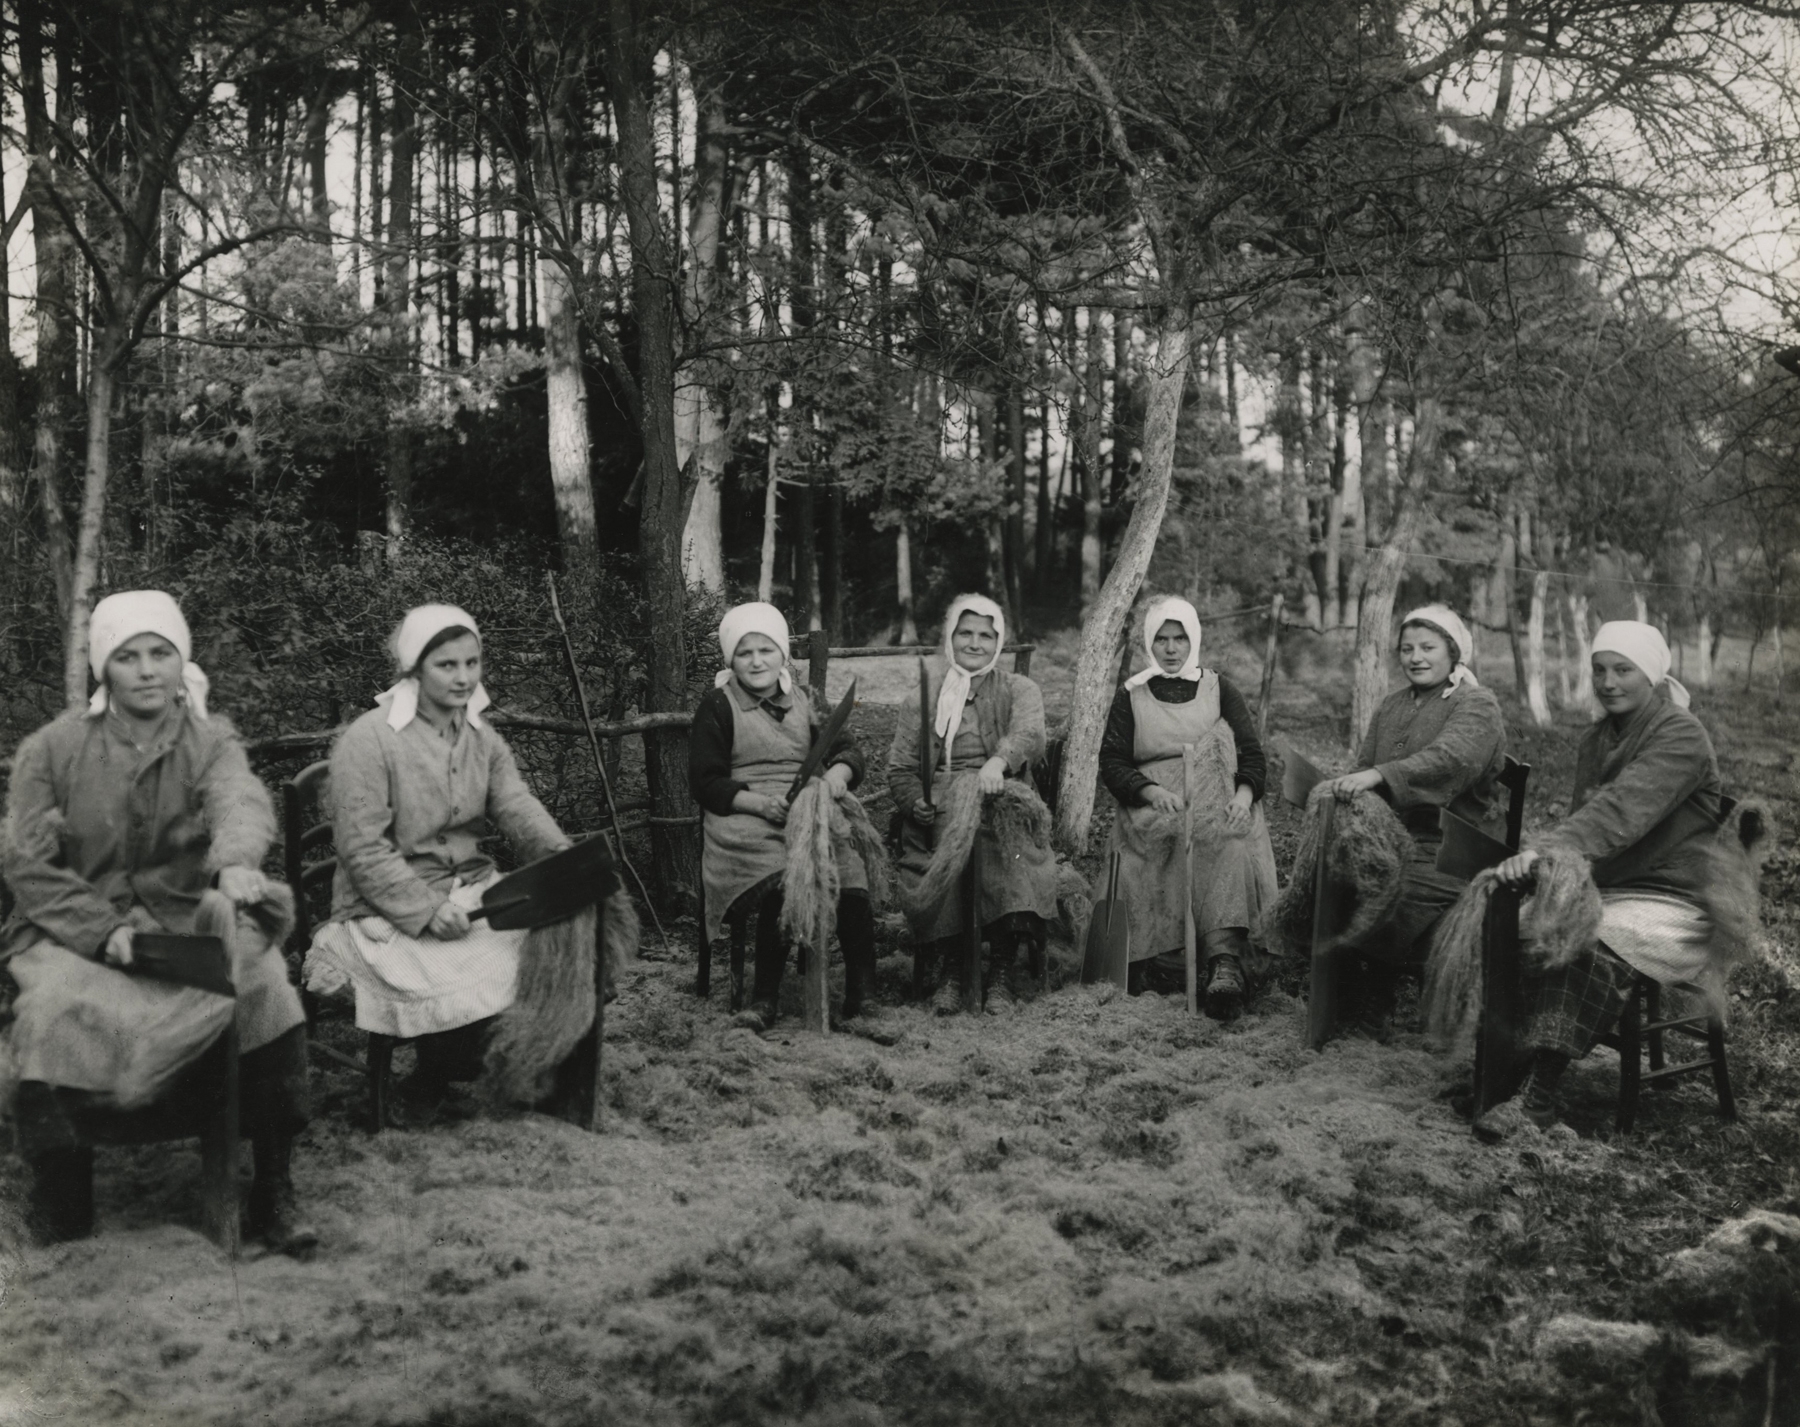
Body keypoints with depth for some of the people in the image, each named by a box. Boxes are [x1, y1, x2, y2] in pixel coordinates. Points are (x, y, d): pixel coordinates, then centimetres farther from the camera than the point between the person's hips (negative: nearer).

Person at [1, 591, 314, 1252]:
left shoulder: (211, 739, 1)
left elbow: (241, 800, -23)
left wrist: (236, 861, -47)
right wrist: (106, 929, -20)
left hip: (191, 924, 1)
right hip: (78, 929, -1)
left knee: (266, 984, -24)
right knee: (57, 1007, -30)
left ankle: (273, 1190, -11)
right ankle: (59, 1192, -7)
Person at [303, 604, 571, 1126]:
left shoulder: (483, 738, 11)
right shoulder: (368, 740, -11)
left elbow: (518, 807, -2)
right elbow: (362, 850, -15)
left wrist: (561, 855, -23)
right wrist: (426, 911, -24)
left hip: (470, 887, 6)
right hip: (388, 907, -6)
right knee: (460, 984, -29)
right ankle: (426, 1087, 3)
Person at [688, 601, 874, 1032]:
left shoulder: (800, 704, 22)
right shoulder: (718, 706, 8)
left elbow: (845, 747, 16)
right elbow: (705, 783, 2)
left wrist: (838, 770, -9)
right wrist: (759, 802, -14)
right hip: (743, 822, -4)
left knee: (853, 882, -26)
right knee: (784, 883, -35)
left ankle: (859, 998, -18)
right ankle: (765, 997, -21)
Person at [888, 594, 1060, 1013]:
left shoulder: (1019, 690, 15)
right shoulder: (919, 702, 21)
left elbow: (1030, 736, -8)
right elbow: (899, 767, 13)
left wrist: (999, 761, -31)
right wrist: (916, 802, -10)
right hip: (940, 805, 1)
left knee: (1006, 839, -36)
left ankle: (1002, 973, -26)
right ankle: (949, 967, -23)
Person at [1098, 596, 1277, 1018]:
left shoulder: (1219, 689, 18)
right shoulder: (1130, 696, 16)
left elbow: (1253, 753, 12)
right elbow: (1111, 763, 7)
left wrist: (1244, 794, -11)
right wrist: (1152, 791, -13)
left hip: (1218, 805, 0)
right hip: (1153, 808, 0)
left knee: (1233, 843, -33)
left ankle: (1224, 966, -48)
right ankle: (1224, 963, -40)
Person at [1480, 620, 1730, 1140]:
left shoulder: (1682, 737, -11)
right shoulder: (1597, 739, 16)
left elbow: (1622, 811, -27)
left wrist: (1544, 851, -42)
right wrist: (1544, 862, -7)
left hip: (1675, 905, -7)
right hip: (1605, 890, 7)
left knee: (1596, 943, -36)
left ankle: (1537, 1098, -36)